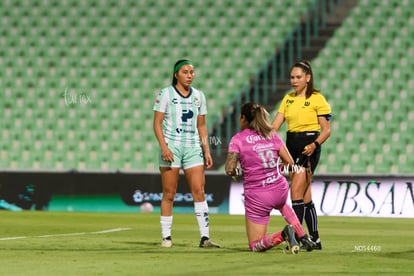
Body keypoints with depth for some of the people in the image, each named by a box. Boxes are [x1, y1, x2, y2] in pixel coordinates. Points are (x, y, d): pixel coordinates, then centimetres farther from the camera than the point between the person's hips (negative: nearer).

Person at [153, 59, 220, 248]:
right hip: (171, 147, -3)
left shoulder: (198, 96, 12)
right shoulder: (166, 94, -1)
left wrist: (206, 150, 10)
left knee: (199, 191, -6)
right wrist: (164, 147, -15)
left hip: (193, 147, 4)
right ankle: (166, 237, 7)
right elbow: (157, 124, -4)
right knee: (169, 193, -1)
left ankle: (205, 237, -7)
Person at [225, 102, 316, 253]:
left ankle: (283, 234, -20)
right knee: (281, 204, 44)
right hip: (280, 189, 5)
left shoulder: (238, 139, -8)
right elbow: (289, 163, 5)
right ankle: (303, 237, 24)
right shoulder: (272, 135, 4)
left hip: (257, 197, -5)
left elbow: (230, 169, -16)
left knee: (255, 245, 8)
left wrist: (235, 172, 7)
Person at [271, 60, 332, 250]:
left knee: (296, 191, -16)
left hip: (309, 148, -7)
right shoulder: (288, 99, 13)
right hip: (292, 146, 7)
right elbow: (275, 125, 8)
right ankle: (315, 239, 14)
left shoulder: (317, 99, -6)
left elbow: (326, 130, -8)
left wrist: (315, 144, -24)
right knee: (305, 196, 9)